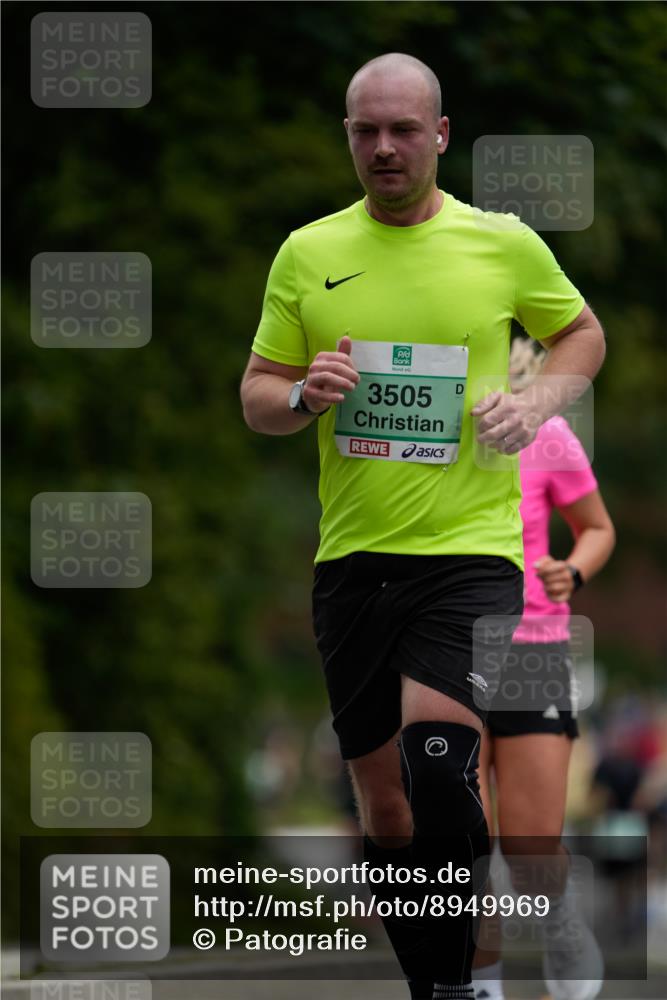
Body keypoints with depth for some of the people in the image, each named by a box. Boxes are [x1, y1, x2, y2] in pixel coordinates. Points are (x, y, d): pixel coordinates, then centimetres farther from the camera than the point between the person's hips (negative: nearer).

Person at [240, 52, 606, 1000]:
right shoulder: (307, 253, 7)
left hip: (471, 550, -3)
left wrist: (538, 400, -3)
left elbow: (583, 332, 17)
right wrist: (304, 396, -10)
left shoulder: (504, 244, 2)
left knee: (438, 760, -25)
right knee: (385, 808, 8)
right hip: (352, 557, 3)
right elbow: (257, 395, 13)